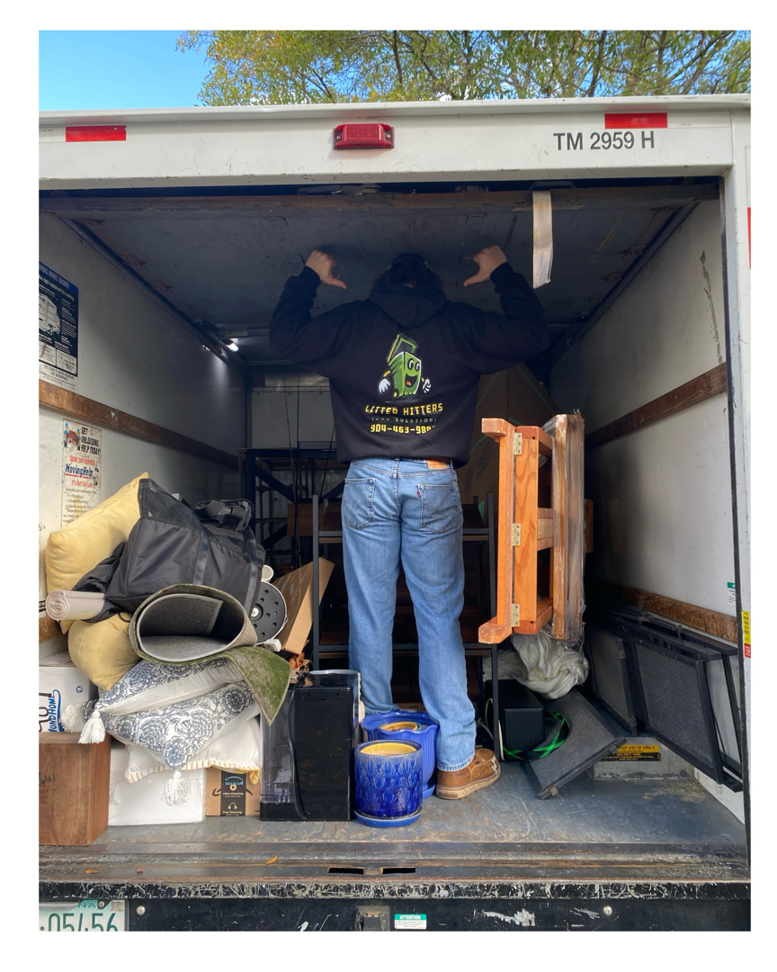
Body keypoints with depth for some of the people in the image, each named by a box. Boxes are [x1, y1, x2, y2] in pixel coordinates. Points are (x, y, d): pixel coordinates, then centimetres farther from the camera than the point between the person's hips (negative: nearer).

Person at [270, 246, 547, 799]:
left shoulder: (351, 322, 10)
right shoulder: (460, 324, 9)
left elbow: (285, 337, 22)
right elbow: (531, 334, 19)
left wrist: (309, 277, 35)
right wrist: (502, 273, 31)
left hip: (368, 480, 1)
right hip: (434, 481, 0)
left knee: (370, 617, 7)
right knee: (440, 617, 3)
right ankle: (456, 762, 10)